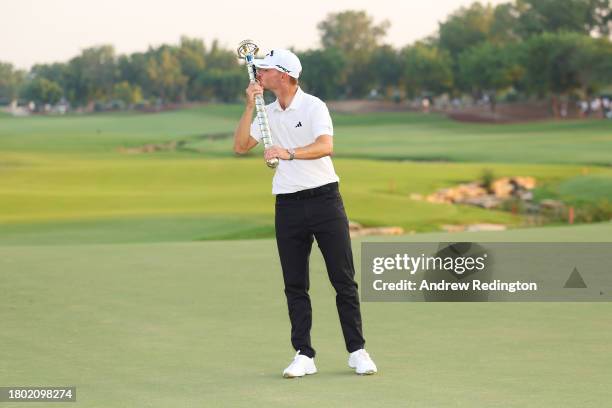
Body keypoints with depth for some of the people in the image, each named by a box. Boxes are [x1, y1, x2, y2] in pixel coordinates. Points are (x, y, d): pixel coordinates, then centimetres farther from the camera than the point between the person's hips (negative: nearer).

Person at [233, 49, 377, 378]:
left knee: (344, 280, -1)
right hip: (288, 205, 5)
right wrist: (250, 107, -6)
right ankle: (304, 355, 8)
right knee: (294, 285, 3)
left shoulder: (313, 106, -7)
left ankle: (357, 351, 6)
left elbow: (325, 145, -23)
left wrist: (289, 153, -38)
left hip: (324, 199, -5)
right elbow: (240, 146, 2)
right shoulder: (267, 114, 11)